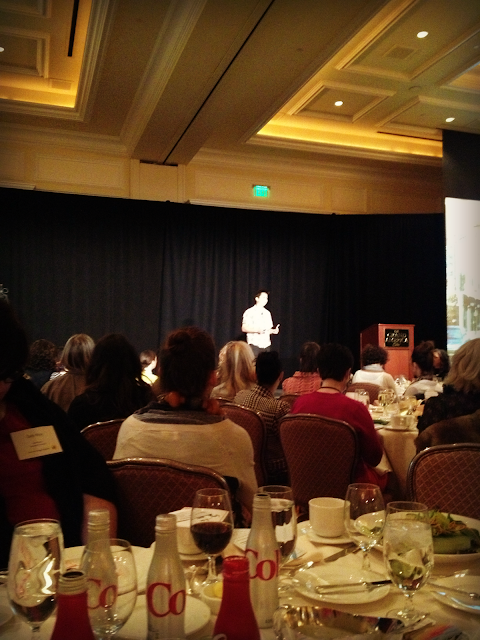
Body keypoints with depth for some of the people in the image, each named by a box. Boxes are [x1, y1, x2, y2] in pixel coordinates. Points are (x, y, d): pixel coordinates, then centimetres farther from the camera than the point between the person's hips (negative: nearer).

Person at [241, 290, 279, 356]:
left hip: (266, 345, 5)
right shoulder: (250, 312, -1)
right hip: (255, 345, -5)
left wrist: (274, 331, -2)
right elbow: (244, 328, -6)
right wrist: (257, 330, -19)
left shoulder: (267, 313, 17)